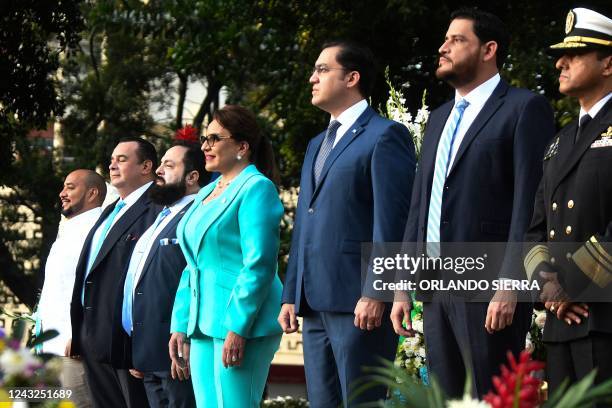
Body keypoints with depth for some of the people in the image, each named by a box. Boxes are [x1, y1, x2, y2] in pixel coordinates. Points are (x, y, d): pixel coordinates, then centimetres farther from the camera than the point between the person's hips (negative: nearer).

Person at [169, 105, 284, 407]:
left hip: (239, 323, -8)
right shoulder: (207, 193, 20)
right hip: (204, 325, 9)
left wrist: (237, 328, -20)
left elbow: (258, 266, -15)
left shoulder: (256, 187, -6)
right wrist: (180, 327, 15)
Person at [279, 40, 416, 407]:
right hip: (315, 304, 9)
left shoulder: (385, 136, -4)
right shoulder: (318, 145, 24)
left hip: (359, 305, -9)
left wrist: (375, 293, -19)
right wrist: (291, 295, 16)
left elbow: (392, 221, -12)